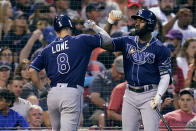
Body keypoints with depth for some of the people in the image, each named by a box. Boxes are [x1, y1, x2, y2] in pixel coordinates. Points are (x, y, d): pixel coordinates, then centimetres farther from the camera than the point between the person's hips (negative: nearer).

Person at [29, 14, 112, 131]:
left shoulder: (48, 49, 13)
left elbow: (32, 70, 8)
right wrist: (94, 26, 21)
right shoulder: (81, 41, 2)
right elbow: (107, 40, 6)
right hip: (72, 93, -4)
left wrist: (41, 90, 16)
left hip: (53, 94, 5)